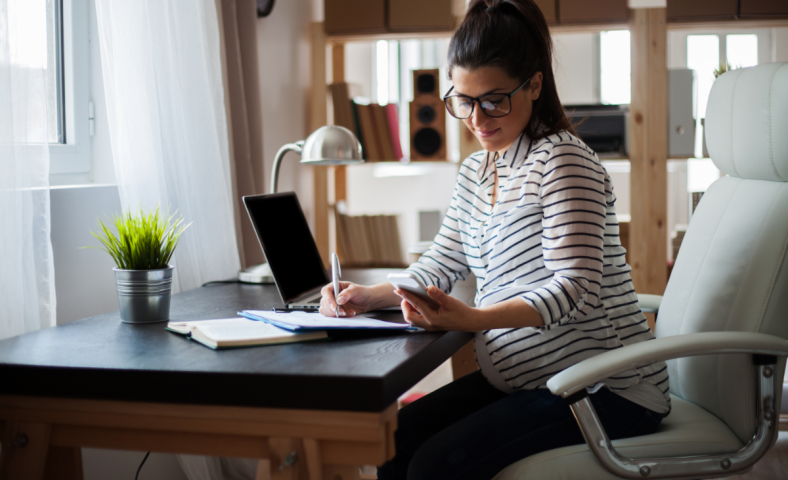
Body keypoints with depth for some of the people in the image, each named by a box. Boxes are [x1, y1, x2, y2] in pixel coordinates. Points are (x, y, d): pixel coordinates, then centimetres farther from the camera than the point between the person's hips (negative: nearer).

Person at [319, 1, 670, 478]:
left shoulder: (562, 161, -15)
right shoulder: (475, 172, 12)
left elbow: (575, 287, -23)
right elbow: (441, 265, 16)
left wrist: (473, 319, -37)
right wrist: (371, 296, -3)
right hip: (520, 381, 8)